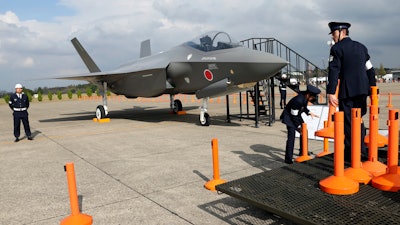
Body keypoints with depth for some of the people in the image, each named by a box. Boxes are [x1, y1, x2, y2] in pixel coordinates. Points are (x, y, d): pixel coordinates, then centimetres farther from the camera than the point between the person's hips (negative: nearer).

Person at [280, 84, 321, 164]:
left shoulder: (306, 98, -8)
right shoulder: (298, 100, -34)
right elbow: (294, 116, -26)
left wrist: (309, 113, -2)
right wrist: (298, 127, -18)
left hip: (297, 115, 9)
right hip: (289, 116, -9)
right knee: (291, 135, -18)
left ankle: (303, 151, 31)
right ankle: (288, 158, -16)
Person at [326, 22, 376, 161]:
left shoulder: (337, 48, -5)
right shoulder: (361, 47, 15)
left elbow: (334, 71, -13)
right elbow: (370, 69, 16)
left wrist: (331, 92, -16)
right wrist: (373, 89, 20)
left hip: (347, 91, -6)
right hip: (362, 90, 6)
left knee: (348, 122, 1)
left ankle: (351, 154, 5)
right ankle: (361, 150, 24)